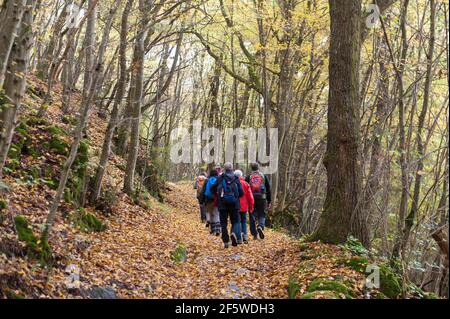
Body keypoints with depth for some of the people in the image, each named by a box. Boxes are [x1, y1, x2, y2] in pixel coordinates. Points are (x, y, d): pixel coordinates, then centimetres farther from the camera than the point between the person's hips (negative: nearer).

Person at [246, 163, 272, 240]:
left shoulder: (248, 177, 5)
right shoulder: (264, 176, 7)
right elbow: (268, 190, 7)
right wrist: (269, 201, 11)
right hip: (262, 199, 0)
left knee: (252, 217, 8)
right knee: (262, 215, 8)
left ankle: (255, 234, 8)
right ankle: (260, 227, -20)